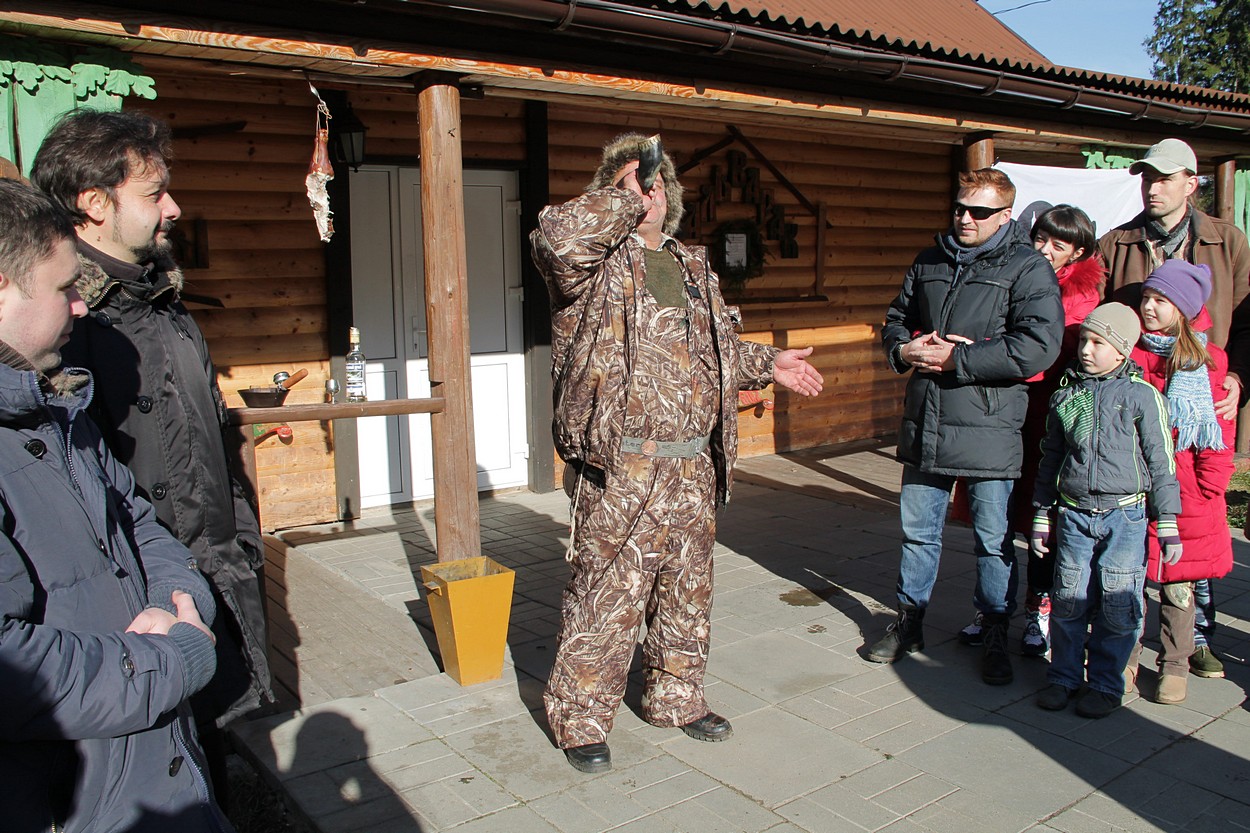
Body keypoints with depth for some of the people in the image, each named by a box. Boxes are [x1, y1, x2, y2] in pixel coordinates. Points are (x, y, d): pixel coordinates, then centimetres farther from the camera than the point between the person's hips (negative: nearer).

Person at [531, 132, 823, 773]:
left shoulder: (691, 265, 18)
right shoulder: (594, 263, -4)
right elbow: (557, 237, -29)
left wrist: (766, 364, 22)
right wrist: (624, 199, -16)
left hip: (694, 463, 7)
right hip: (621, 466, -7)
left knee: (687, 588, 18)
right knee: (608, 593, -1)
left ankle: (675, 696, 36)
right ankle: (580, 719, 17)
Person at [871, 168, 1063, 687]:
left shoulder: (1028, 268, -5)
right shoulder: (929, 263, 13)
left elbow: (1038, 347, -18)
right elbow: (895, 321, 22)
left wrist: (955, 358, -17)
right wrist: (903, 349, -2)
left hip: (989, 430, -5)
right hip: (925, 425, 5)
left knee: (993, 538, 7)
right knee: (917, 529, 15)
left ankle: (995, 637, 23)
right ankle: (909, 622, 31)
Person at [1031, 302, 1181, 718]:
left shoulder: (1142, 396, -4)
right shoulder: (1065, 395, 6)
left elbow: (1161, 463, -1)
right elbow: (1050, 460, 13)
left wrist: (1168, 524, -1)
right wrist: (1042, 514, 14)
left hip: (1125, 516, -3)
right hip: (1073, 514, 3)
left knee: (1117, 606, 1)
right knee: (1068, 602, 6)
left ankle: (1105, 684, 17)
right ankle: (1064, 677, 21)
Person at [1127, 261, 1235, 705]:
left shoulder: (1208, 361, 2)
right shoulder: (1128, 356, 6)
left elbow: (1220, 434, 1)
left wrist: (1209, 490, -6)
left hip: (1185, 494, -1)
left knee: (1178, 583, 8)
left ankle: (1173, 665, 22)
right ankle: (1125, 660, 19)